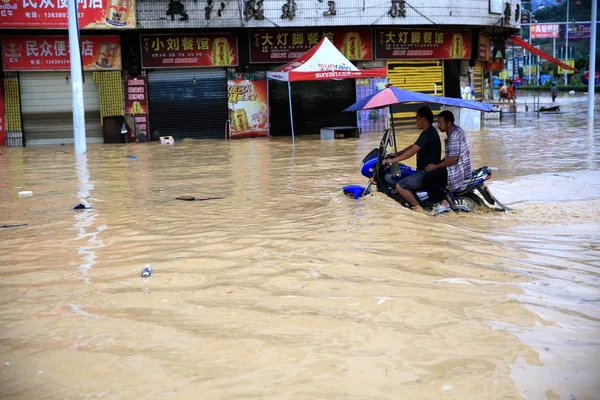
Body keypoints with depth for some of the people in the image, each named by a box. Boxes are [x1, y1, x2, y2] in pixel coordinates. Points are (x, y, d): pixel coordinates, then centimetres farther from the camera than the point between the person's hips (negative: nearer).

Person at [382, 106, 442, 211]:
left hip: (428, 173, -11)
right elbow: (413, 147, 20)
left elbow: (412, 151, -26)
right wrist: (396, 155, 15)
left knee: (400, 186, -19)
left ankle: (418, 208, -14)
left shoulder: (427, 134, -19)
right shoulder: (430, 132, 14)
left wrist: (393, 160, -23)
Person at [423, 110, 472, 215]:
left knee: (428, 178, -19)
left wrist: (435, 166, -16)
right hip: (460, 167, 11)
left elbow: (453, 158, -25)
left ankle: (443, 202, -10)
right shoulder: (455, 130, 13)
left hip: (458, 169, -11)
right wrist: (436, 165, 11)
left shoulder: (454, 135, -19)